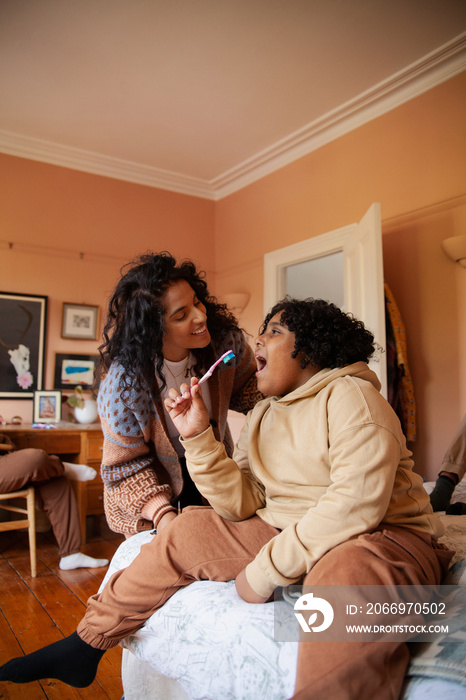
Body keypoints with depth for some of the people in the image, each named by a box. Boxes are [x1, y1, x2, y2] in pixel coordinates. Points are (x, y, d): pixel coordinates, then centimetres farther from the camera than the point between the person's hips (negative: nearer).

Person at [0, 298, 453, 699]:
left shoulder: (349, 395, -13)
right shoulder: (262, 416, 9)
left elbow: (357, 503, -24)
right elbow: (242, 504, 1)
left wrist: (265, 570, -19)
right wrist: (197, 436, -11)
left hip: (381, 535, -6)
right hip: (289, 532, 7)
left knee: (348, 572, -42)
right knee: (187, 532, 4)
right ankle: (84, 647, 18)